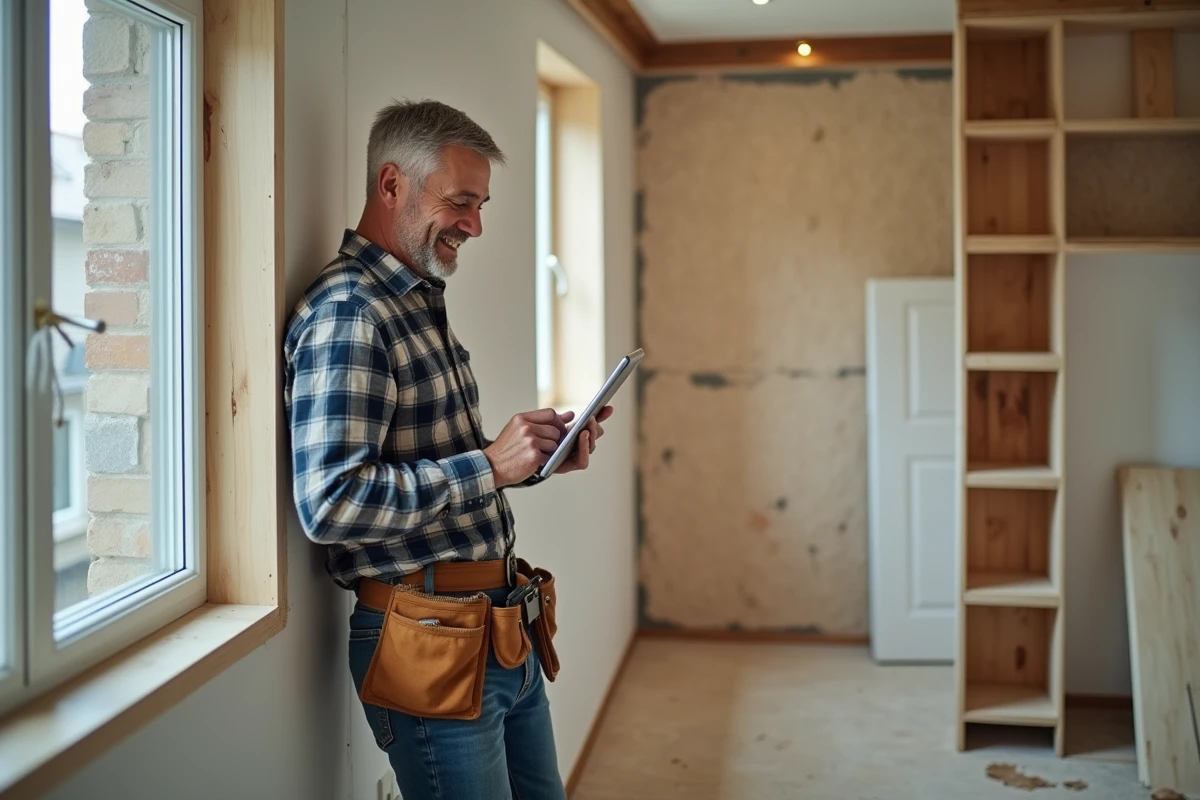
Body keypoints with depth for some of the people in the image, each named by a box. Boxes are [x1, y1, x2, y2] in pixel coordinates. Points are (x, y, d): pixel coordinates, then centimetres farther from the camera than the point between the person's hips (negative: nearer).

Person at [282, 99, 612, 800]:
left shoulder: (424, 301, 14)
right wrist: (490, 464, -22)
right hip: (431, 637, -9)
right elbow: (330, 503, -27)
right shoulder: (347, 311, -18)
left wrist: (534, 456, 5)